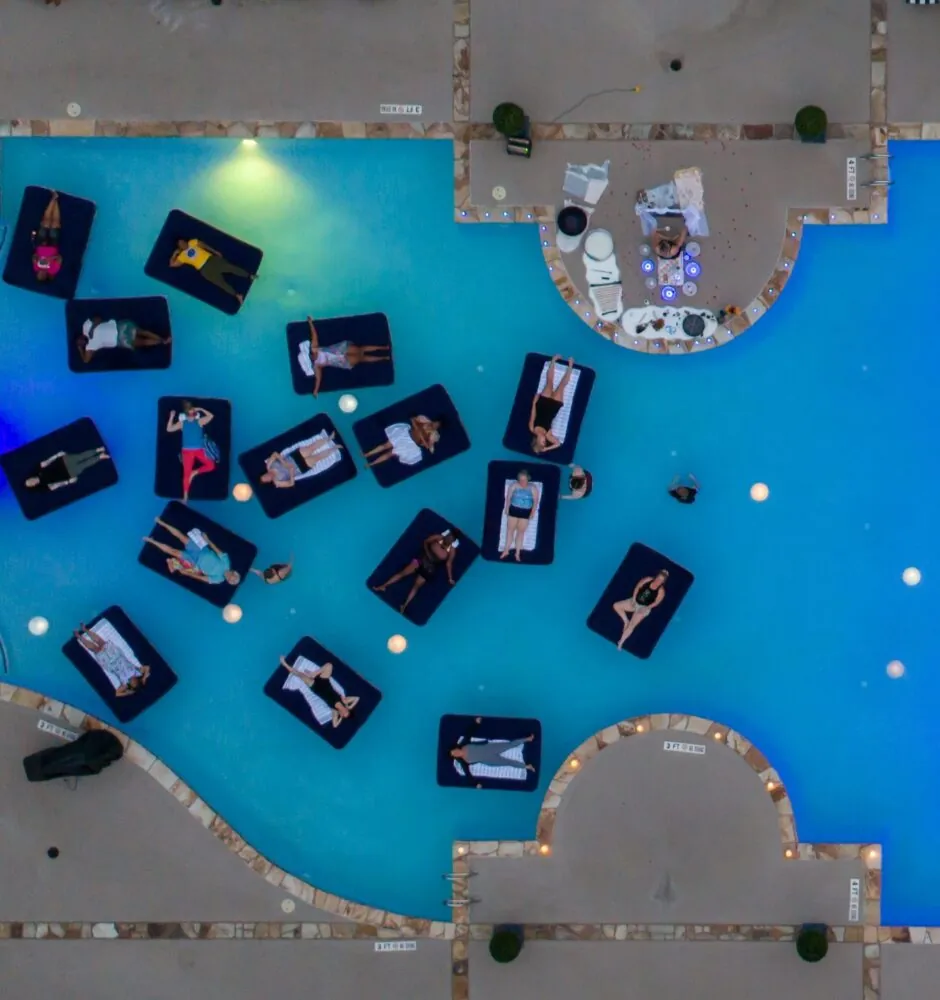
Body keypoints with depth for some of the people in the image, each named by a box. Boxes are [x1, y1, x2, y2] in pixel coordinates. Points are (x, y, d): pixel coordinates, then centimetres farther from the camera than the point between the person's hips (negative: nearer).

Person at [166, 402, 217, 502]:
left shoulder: (199, 421, 3)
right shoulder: (182, 423, 3)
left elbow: (211, 416, -3)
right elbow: (169, 429, 1)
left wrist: (200, 409, -4)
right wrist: (171, 417, -7)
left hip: (199, 450, 1)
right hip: (187, 451, -1)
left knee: (211, 465, -14)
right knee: (186, 473, -1)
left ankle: (194, 472, 8)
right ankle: (185, 497, 5)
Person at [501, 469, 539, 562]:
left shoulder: (533, 488, -8)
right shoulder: (514, 486, -7)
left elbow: (535, 501, -2)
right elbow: (508, 497, 0)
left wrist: (533, 512, -8)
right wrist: (506, 509, 0)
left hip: (525, 513, 0)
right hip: (513, 510, 0)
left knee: (521, 532, 8)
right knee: (510, 530, 8)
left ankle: (518, 553, 16)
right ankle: (506, 550, 21)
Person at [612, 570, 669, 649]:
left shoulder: (661, 591, -17)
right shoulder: (648, 579, -7)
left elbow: (656, 602, -14)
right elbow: (638, 587, 2)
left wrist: (645, 608, -18)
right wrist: (633, 599, -6)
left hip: (644, 608, -5)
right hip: (635, 602, 5)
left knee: (632, 625, -21)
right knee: (616, 605, -6)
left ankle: (621, 642, -17)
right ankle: (626, 621, 5)